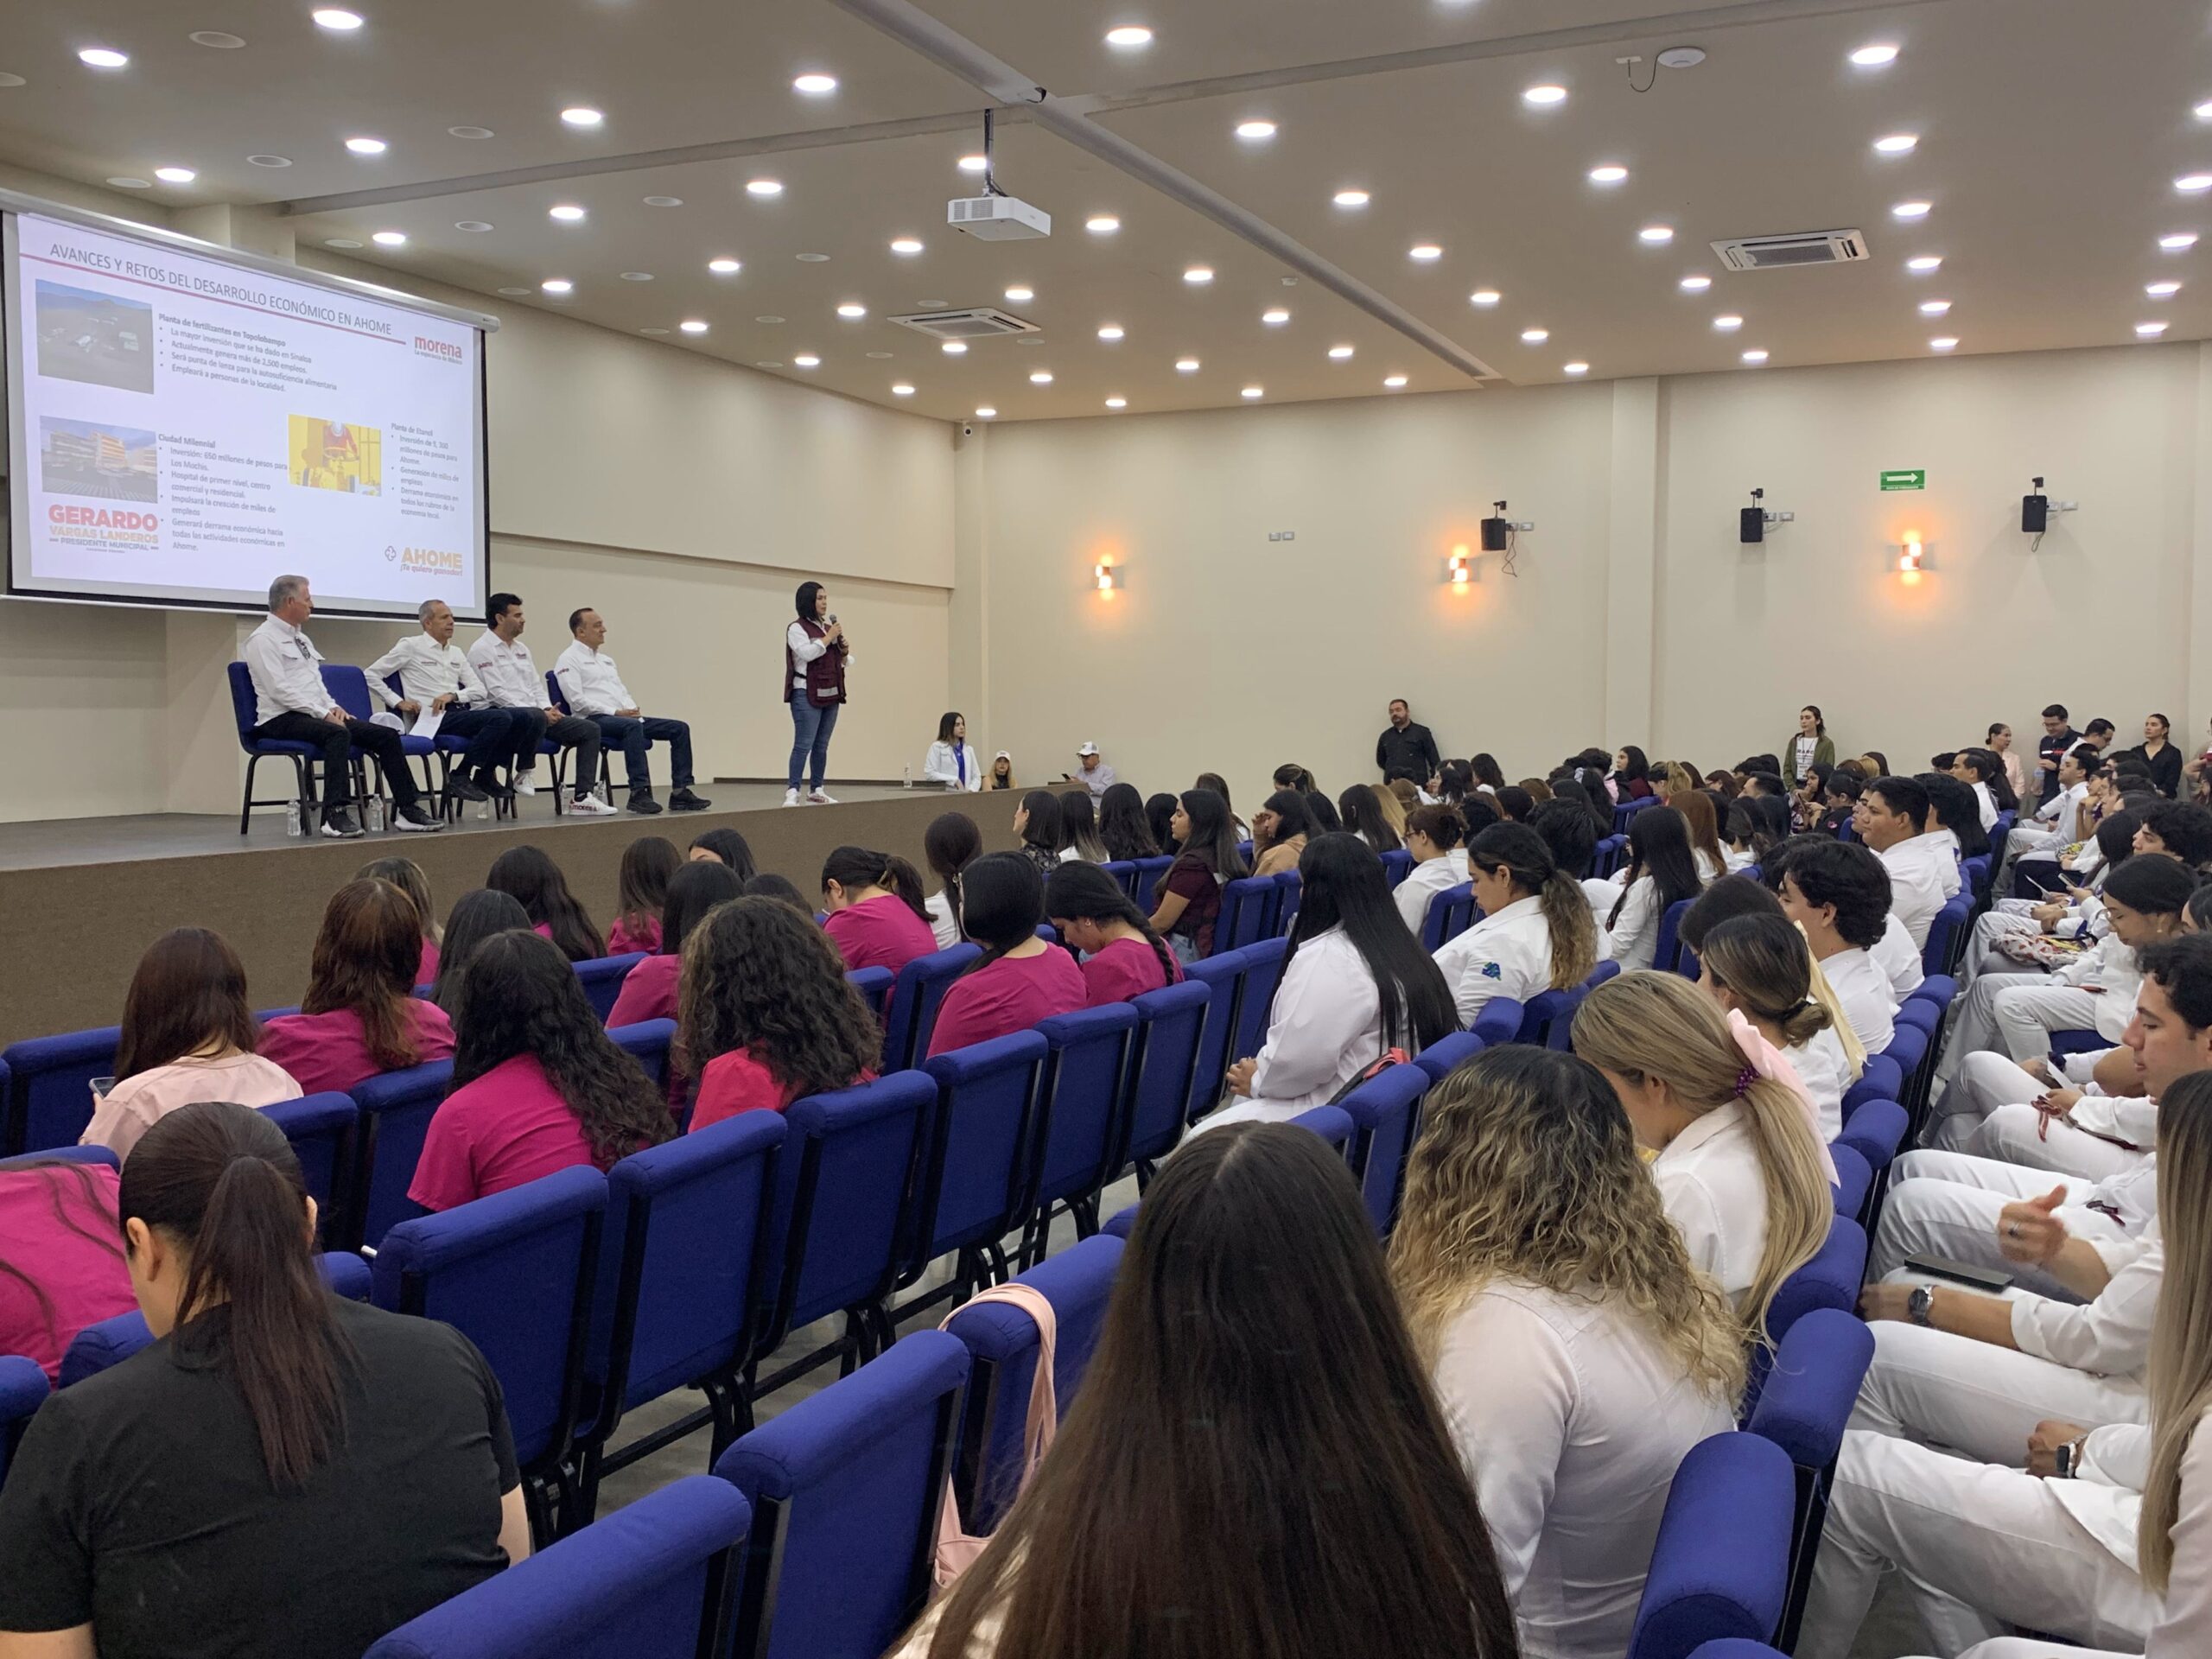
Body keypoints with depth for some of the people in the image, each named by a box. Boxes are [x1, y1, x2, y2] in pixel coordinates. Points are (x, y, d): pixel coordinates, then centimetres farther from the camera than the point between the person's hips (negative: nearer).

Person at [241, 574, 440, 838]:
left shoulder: (301, 639, 21)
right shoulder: (263, 639, -6)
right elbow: (279, 690, -16)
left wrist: (332, 707, 4)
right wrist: (323, 713, -19)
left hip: (317, 715, 9)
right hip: (282, 719, -8)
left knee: (387, 735, -6)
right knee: (338, 733, -38)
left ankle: (407, 809, -7)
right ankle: (335, 815, -42)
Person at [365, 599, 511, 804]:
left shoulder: (456, 652, 22)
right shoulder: (411, 646, 5)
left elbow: (480, 690, 13)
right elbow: (370, 674, 3)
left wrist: (452, 695, -7)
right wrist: (398, 702, -6)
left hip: (458, 711, 6)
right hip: (434, 718, -6)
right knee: (501, 718, -27)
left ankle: (485, 776, -1)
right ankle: (460, 778, -16)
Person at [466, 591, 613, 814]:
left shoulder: (521, 648, 21)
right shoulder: (482, 649, -6)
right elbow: (496, 693, -15)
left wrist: (547, 709, -2)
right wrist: (541, 712, -18)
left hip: (535, 715, 9)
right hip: (503, 716, -9)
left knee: (590, 729, -5)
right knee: (535, 717, -42)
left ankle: (581, 797, -11)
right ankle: (524, 774, -18)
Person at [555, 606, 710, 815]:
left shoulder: (606, 660, 26)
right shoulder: (568, 660, -1)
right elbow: (577, 701, -12)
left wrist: (633, 709, -1)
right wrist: (615, 712, -16)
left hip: (625, 717, 8)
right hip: (594, 720, -8)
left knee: (679, 729, -7)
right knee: (633, 726, -40)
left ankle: (680, 792, -13)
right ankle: (639, 793, -41)